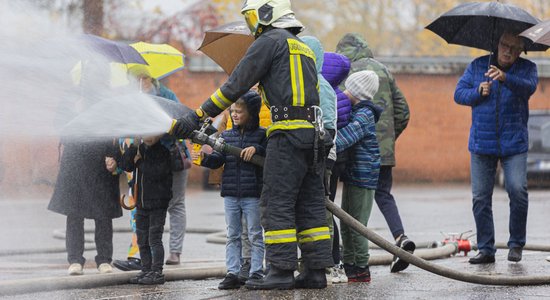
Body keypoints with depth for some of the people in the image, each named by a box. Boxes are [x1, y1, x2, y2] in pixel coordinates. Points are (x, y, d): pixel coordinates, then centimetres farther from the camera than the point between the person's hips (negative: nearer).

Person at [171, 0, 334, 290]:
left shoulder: (270, 41, -2)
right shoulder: (304, 48, 26)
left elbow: (235, 85, -5)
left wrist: (197, 116, -2)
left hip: (288, 133, -9)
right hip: (314, 135, 9)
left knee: (277, 203, -6)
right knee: (309, 204, 9)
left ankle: (281, 271, -9)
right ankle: (316, 271, 7)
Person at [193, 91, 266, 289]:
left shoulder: (261, 134, -2)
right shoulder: (226, 135, 10)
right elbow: (218, 159, 2)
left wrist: (256, 149, -25)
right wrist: (205, 158, -16)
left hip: (253, 195, -4)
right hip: (230, 194, 4)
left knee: (255, 236, 3)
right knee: (232, 236, 7)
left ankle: (256, 273, 7)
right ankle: (232, 273, 10)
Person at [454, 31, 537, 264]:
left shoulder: (527, 68, 3)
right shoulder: (478, 66, 9)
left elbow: (529, 87, -19)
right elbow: (459, 93, 8)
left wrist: (505, 78, -37)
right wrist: (477, 93, -13)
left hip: (514, 143, -2)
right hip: (482, 144, 2)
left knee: (517, 190, -16)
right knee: (480, 197, 1)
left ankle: (516, 244, 1)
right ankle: (486, 249, 9)